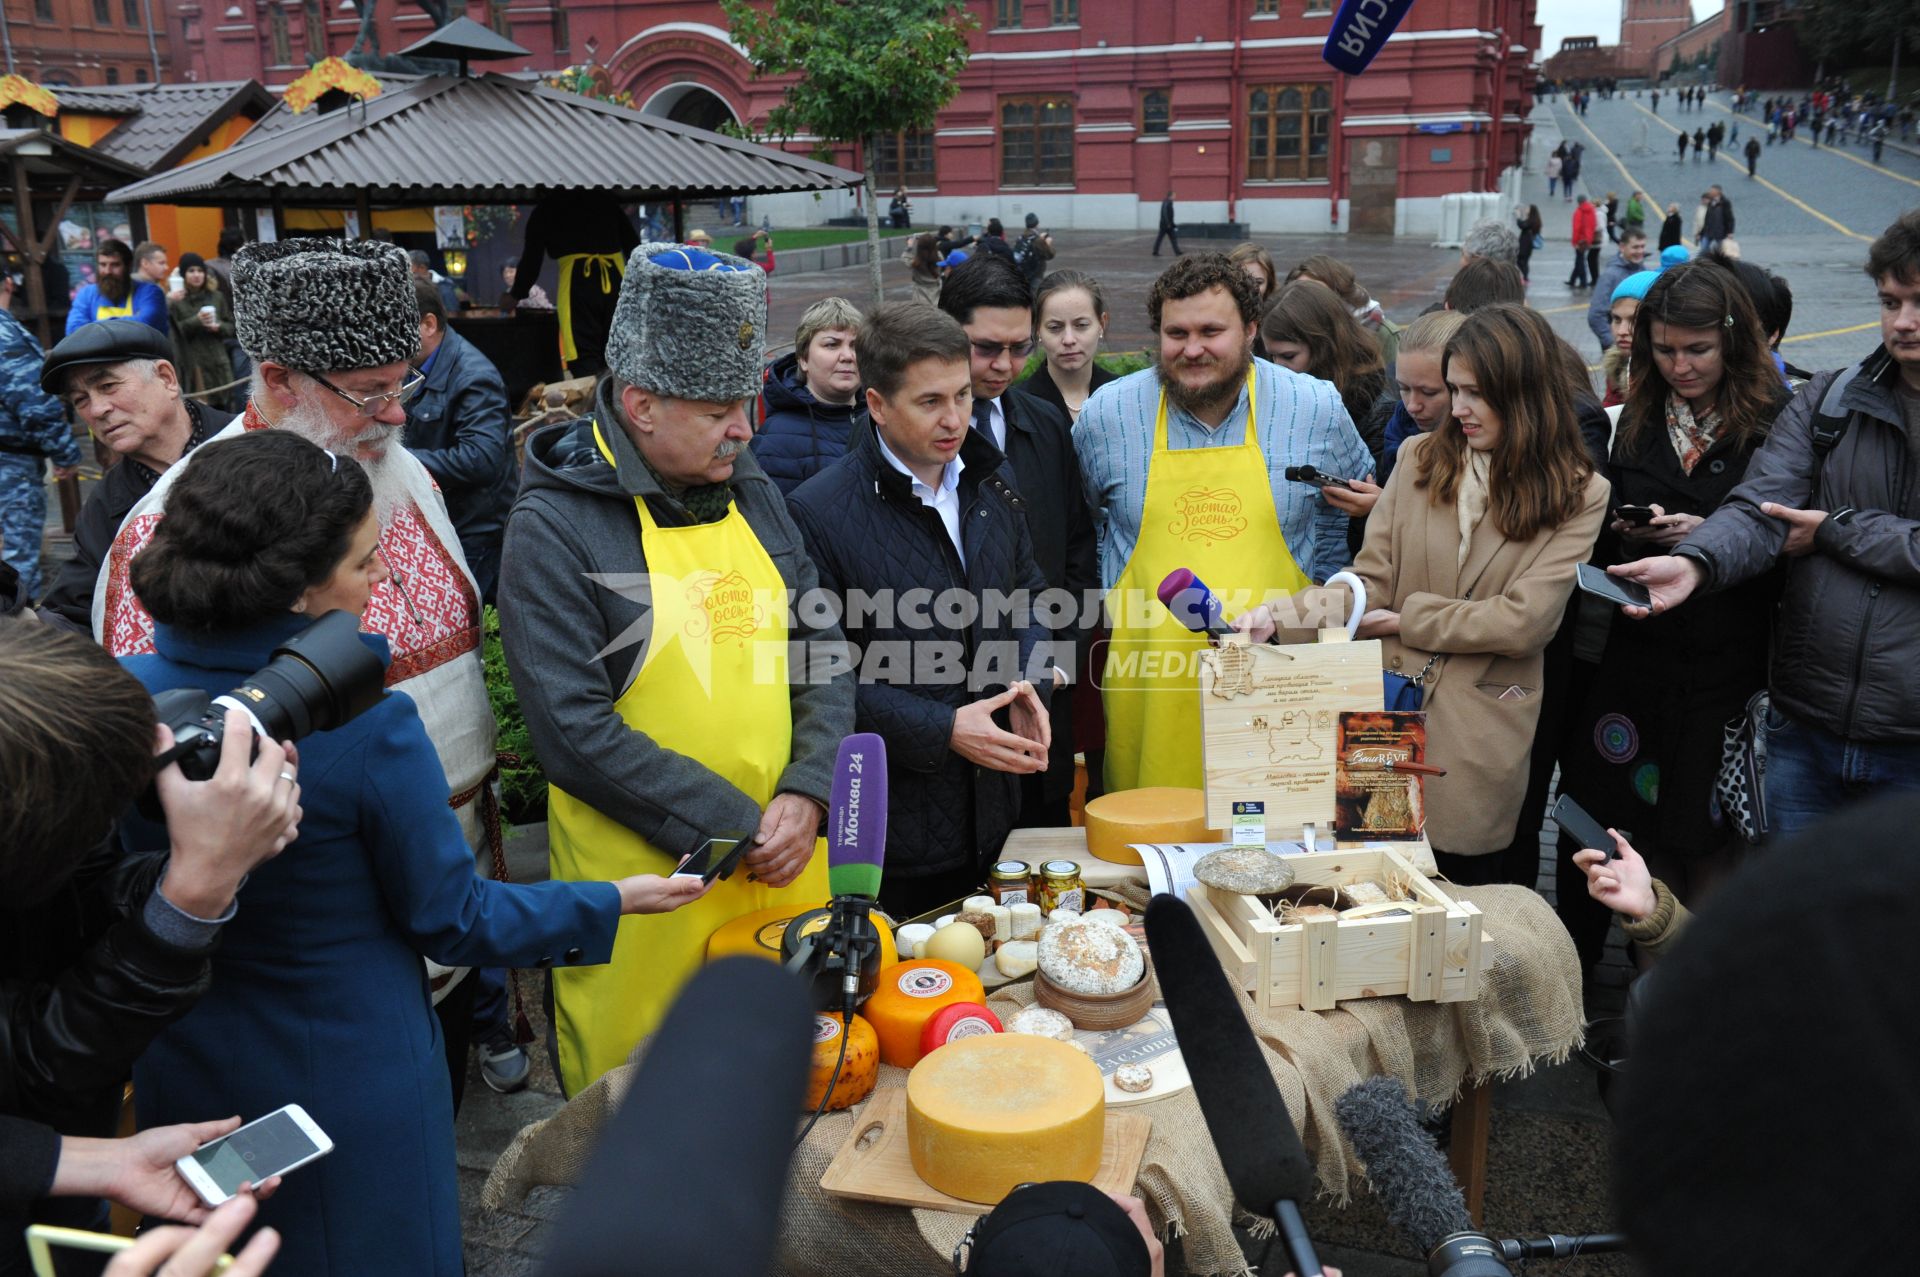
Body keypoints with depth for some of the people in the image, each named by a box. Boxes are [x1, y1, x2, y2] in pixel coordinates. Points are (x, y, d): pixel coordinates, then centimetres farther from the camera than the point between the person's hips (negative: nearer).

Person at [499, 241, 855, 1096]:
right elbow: (573, 730, -17)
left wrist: (806, 795, -7)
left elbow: (823, 652, 8)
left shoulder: (750, 492, 7)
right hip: (644, 890, -5)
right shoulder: (555, 526, -12)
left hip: (784, 864, 5)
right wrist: (734, 828, -16)